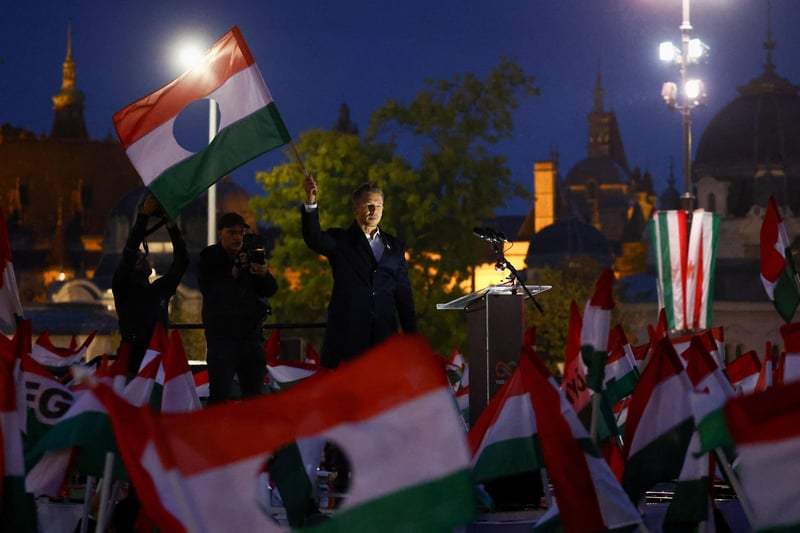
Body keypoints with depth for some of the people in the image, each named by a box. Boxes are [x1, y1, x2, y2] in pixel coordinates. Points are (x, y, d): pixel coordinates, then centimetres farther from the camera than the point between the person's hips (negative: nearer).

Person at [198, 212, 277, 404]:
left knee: (253, 393, 3)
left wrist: (263, 274, -21)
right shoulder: (210, 259, 1)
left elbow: (271, 290, 0)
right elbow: (208, 290, -10)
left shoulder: (251, 258, 8)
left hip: (251, 333, 4)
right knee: (220, 394, -10)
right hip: (222, 335, -4)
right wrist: (233, 274, -20)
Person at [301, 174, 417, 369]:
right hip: (347, 336, -3)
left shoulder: (395, 247, 17)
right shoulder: (340, 240, 7)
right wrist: (311, 201, -32)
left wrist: (411, 338, 10)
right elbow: (314, 238, -15)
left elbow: (404, 294, 16)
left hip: (383, 337, 3)